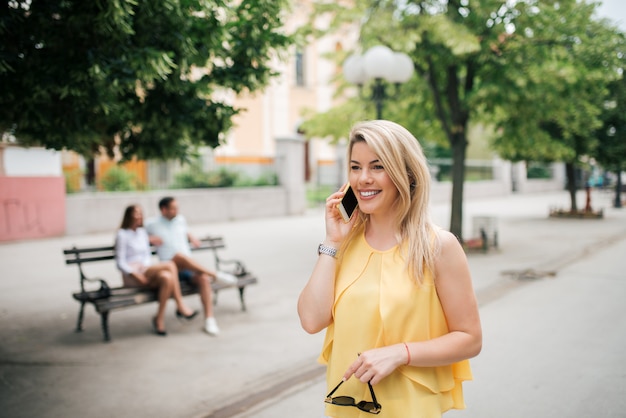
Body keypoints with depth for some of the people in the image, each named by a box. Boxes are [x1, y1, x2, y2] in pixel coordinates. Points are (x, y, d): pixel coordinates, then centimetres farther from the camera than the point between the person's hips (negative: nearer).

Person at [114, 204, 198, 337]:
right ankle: (181, 307, -25)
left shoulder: (143, 232, 18)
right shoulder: (122, 234, -2)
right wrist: (137, 275, -19)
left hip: (146, 272, 6)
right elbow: (120, 263, -7)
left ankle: (159, 318, -26)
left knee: (167, 277, -30)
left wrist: (146, 267, -3)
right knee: (170, 265, -29)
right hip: (131, 276, -6)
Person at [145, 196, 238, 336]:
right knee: (179, 256, -39)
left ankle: (209, 319, -31)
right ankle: (215, 275, -32)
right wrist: (149, 239, -7)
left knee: (204, 278, -30)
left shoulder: (181, 220, 17)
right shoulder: (152, 224, 3)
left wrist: (191, 237, 15)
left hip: (190, 266, 4)